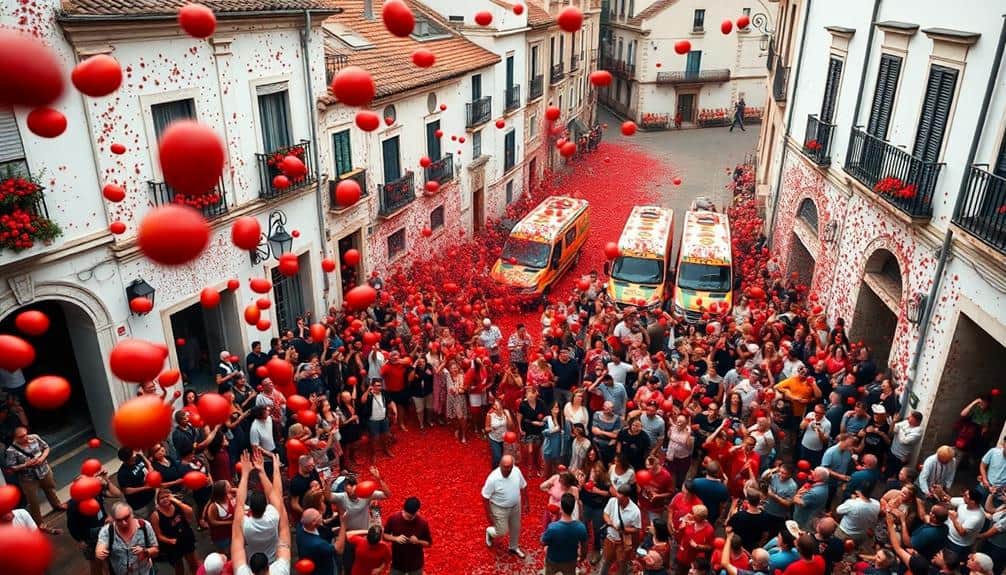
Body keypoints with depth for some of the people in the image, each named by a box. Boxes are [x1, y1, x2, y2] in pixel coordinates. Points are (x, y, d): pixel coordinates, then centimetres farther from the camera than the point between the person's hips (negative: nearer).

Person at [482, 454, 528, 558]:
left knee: (516, 528, 22)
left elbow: (523, 486, 0)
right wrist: (489, 514, -15)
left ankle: (514, 548, 50)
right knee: (502, 532, 10)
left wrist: (526, 502, 8)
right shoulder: (493, 478, -32)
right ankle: (489, 532, 44)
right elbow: (485, 497, -20)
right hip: (500, 509, -5)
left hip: (515, 506, 5)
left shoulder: (517, 471, -18)